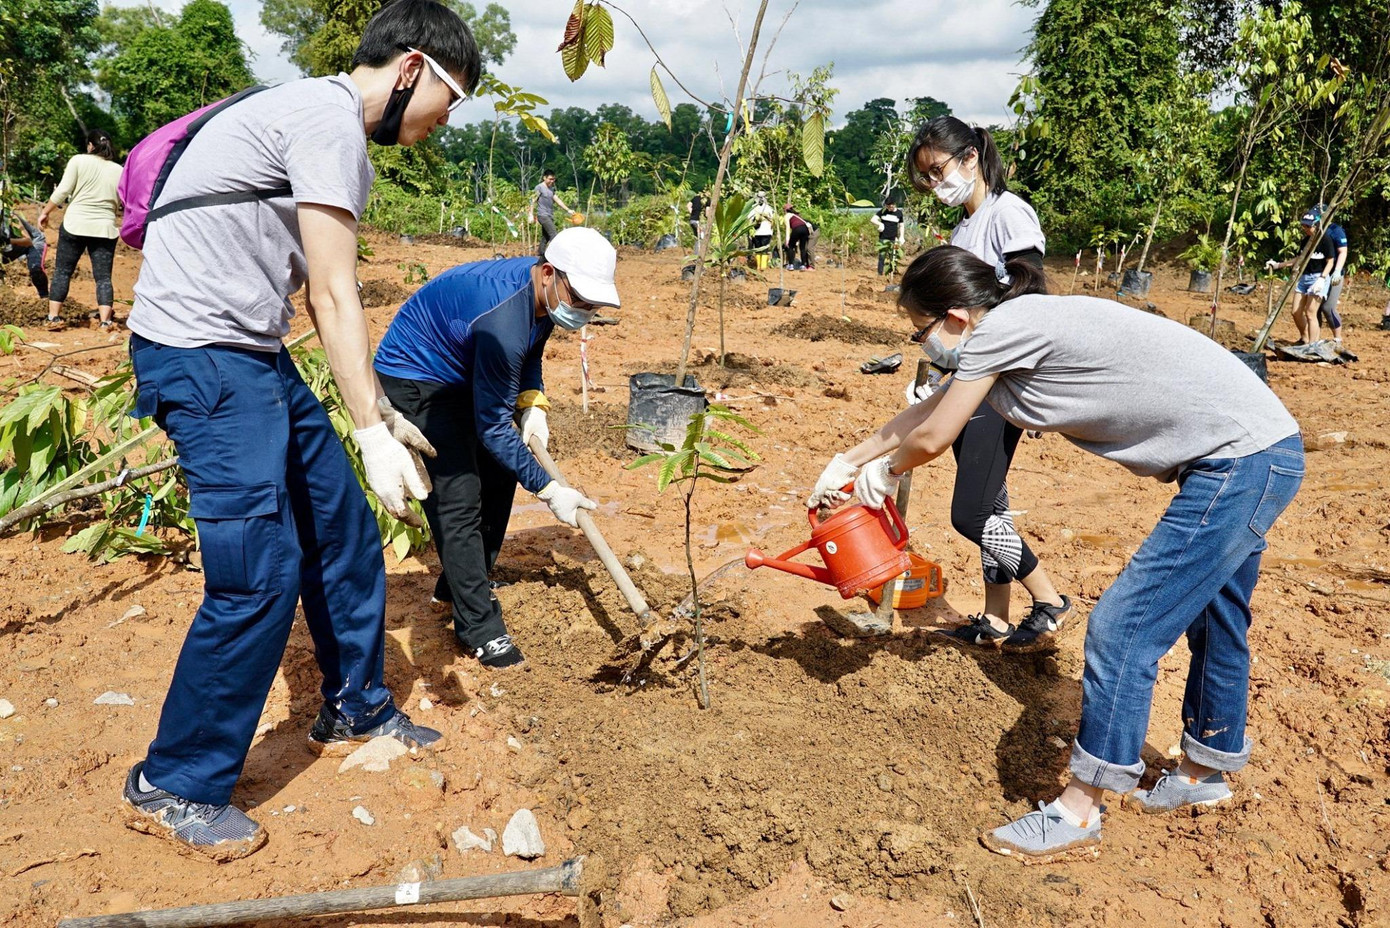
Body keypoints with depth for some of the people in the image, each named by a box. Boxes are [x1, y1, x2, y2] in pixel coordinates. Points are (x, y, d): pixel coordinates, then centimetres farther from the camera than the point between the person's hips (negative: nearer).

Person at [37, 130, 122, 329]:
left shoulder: (78, 161, -2)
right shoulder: (119, 171, 6)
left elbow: (62, 191, -6)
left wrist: (45, 212, 5)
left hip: (75, 225, -1)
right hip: (105, 229, 2)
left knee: (62, 272, 8)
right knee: (103, 277, 3)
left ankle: (54, 317, 9)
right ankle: (105, 321, -4)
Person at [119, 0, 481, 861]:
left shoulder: (329, 126, 19)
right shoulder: (330, 118, -14)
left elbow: (326, 298, 18)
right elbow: (336, 297, -18)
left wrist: (383, 412, 17)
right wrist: (371, 432, -17)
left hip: (255, 356, 10)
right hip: (201, 356, -10)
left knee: (345, 531, 12)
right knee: (261, 573, -10)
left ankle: (356, 713, 28)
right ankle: (174, 787, 8)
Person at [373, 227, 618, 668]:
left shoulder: (546, 294, -10)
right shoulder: (502, 320, -37)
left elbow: (530, 353, 11)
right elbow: (492, 426, -29)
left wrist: (533, 404, -7)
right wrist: (548, 490, -25)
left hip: (464, 374, 10)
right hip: (415, 376, -9)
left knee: (499, 475, 12)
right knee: (458, 499, -14)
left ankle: (459, 585, 29)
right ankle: (479, 628, -5)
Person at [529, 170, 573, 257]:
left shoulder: (551, 188, 16)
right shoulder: (539, 187, -6)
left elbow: (557, 200, 14)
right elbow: (533, 201, -6)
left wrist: (568, 210, 6)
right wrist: (531, 214, -9)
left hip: (550, 216, 8)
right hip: (543, 215, -8)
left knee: (546, 237, 10)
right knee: (553, 235, -17)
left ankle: (540, 253, 19)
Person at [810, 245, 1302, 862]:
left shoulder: (1004, 326, -17)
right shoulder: (1015, 336, 11)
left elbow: (930, 439, -9)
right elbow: (923, 414, 21)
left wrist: (885, 472, 12)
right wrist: (844, 464, 27)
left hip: (1241, 461, -10)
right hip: (1263, 453, 10)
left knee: (1121, 630, -7)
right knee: (1212, 618, 23)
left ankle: (1078, 815, 5)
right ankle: (1205, 773, 44)